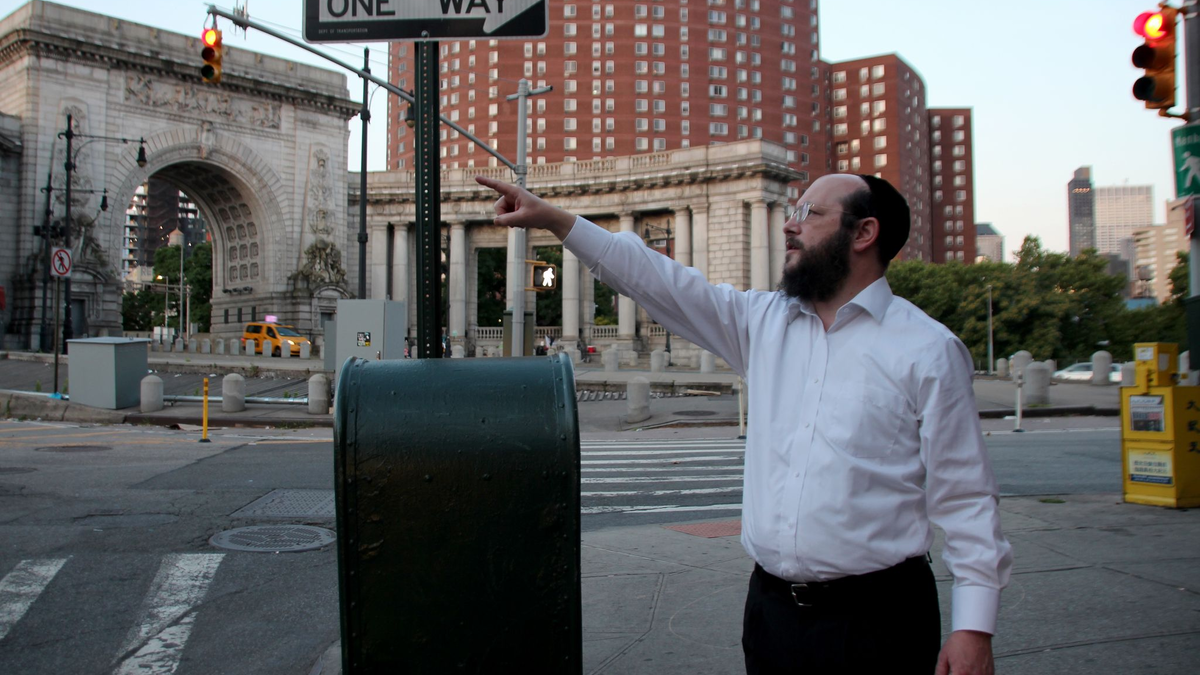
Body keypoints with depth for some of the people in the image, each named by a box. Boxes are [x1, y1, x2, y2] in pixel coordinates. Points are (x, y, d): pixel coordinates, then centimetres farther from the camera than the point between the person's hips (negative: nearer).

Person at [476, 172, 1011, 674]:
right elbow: (661, 281, 8)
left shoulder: (928, 350, -5)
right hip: (771, 607, 5)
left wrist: (974, 627, -11)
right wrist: (553, 220, 5)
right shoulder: (763, 321, 9)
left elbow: (964, 498, -6)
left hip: (877, 620, -4)